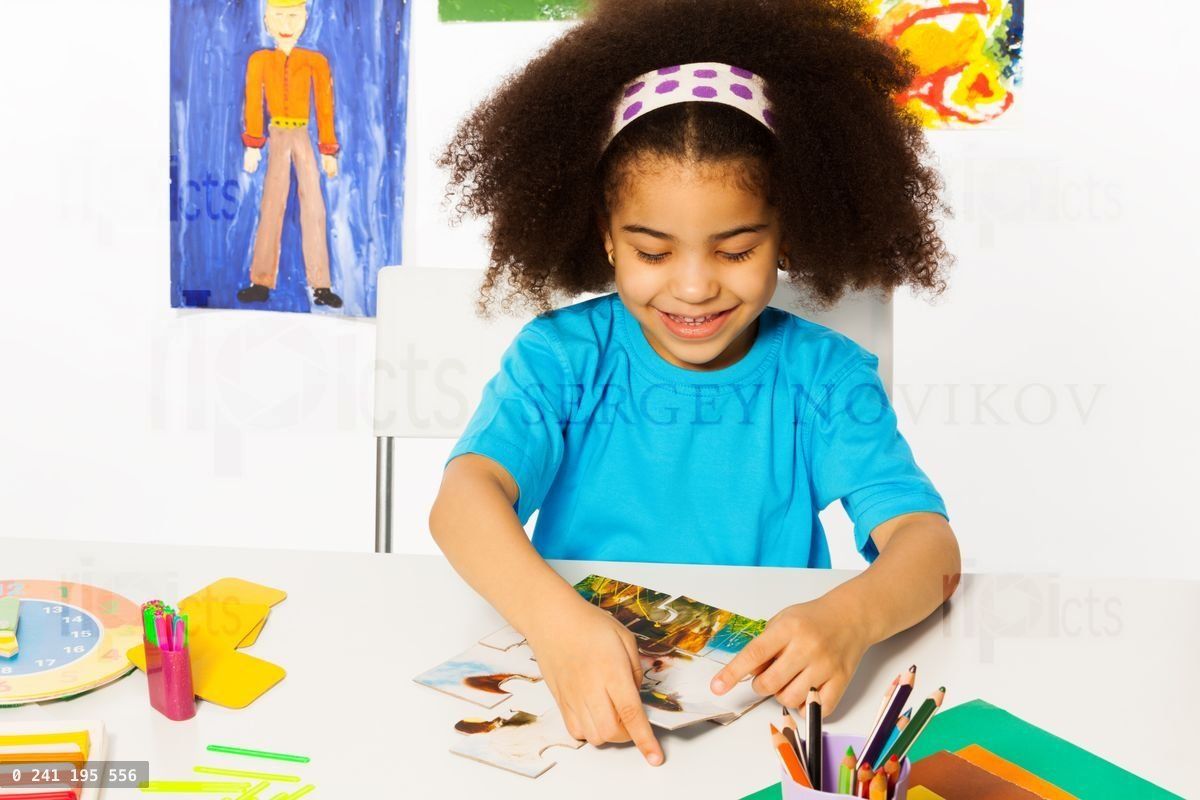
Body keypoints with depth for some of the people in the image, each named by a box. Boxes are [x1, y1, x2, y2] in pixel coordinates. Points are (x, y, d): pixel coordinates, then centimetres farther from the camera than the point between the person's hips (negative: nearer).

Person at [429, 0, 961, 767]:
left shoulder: (826, 377, -2)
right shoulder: (563, 355, -4)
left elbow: (929, 543, -12)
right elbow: (464, 498, -19)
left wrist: (848, 616, -35)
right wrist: (557, 619, -39)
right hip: (575, 701, -1)